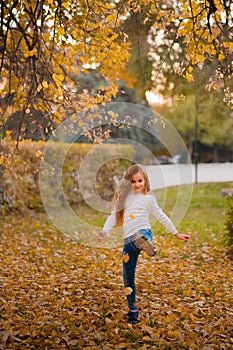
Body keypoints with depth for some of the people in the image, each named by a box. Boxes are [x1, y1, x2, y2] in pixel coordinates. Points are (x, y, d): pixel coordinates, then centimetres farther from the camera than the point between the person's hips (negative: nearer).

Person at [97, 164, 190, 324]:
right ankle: (133, 310, 17)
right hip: (128, 239, 3)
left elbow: (161, 216, 8)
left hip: (143, 233, -3)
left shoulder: (148, 198, 4)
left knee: (141, 239, -42)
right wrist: (104, 232, -3)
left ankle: (147, 245, -70)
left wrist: (176, 233, 8)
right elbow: (114, 216, 12)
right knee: (128, 277, 7)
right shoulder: (125, 196, 14)